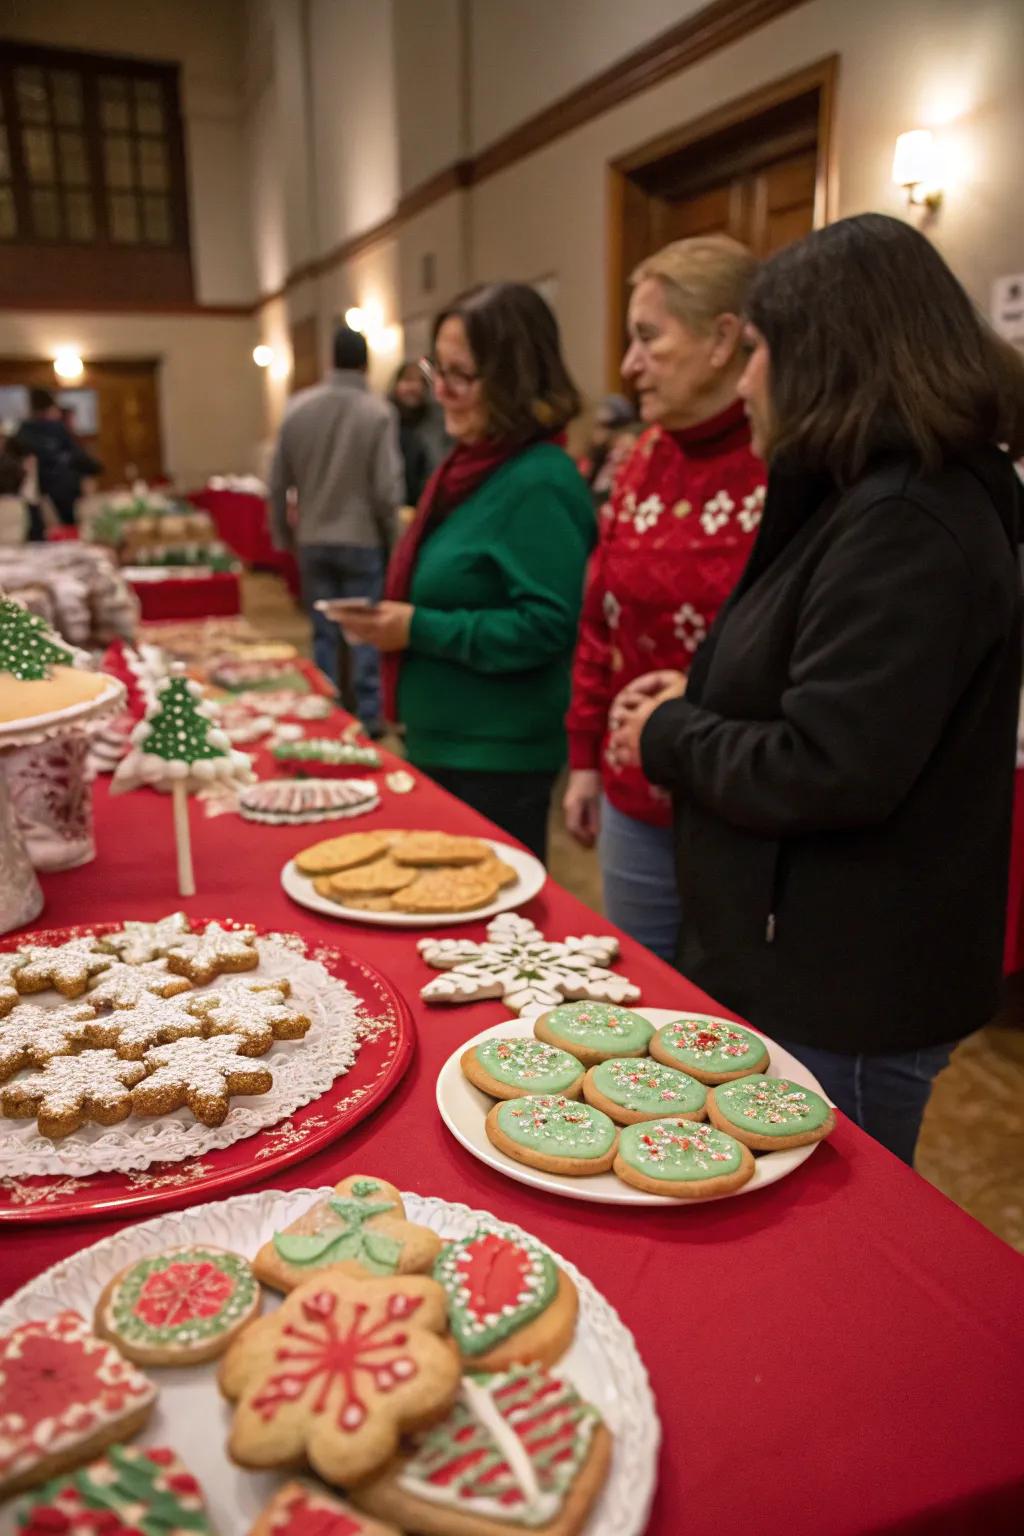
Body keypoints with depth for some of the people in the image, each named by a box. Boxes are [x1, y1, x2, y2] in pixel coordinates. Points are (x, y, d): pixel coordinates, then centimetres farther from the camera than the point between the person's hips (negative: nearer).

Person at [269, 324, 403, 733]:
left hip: (313, 541, 3)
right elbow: (387, 488, -13)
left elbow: (278, 481, 3)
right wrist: (391, 536, 4)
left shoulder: (297, 408, -1)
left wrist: (282, 534, 15)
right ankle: (366, 715, 11)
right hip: (362, 539, -3)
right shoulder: (377, 412, -13)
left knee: (324, 633, 12)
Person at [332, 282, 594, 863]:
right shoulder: (474, 465, 10)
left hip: (499, 764, -9)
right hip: (441, 745, 10)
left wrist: (421, 631, -22)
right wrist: (397, 619, 8)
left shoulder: (540, 483, -19)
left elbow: (546, 626, -25)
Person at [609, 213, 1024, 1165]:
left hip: (842, 1006, -9)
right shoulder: (872, 500, 11)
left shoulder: (904, 525, -21)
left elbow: (827, 772, -27)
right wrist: (699, 704, 4)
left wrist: (670, 737, -11)